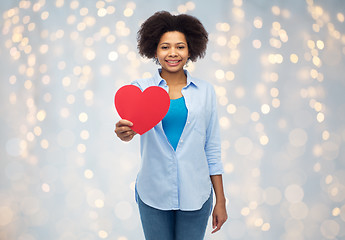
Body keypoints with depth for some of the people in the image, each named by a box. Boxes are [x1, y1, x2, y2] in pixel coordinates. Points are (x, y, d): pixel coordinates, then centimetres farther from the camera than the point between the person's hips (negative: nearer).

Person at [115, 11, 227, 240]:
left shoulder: (205, 90, 3)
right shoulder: (142, 88, 0)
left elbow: (213, 149, 4)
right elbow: (133, 120, -21)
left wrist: (221, 200, 3)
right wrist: (125, 131, -45)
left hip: (195, 194, 1)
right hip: (153, 194, 0)